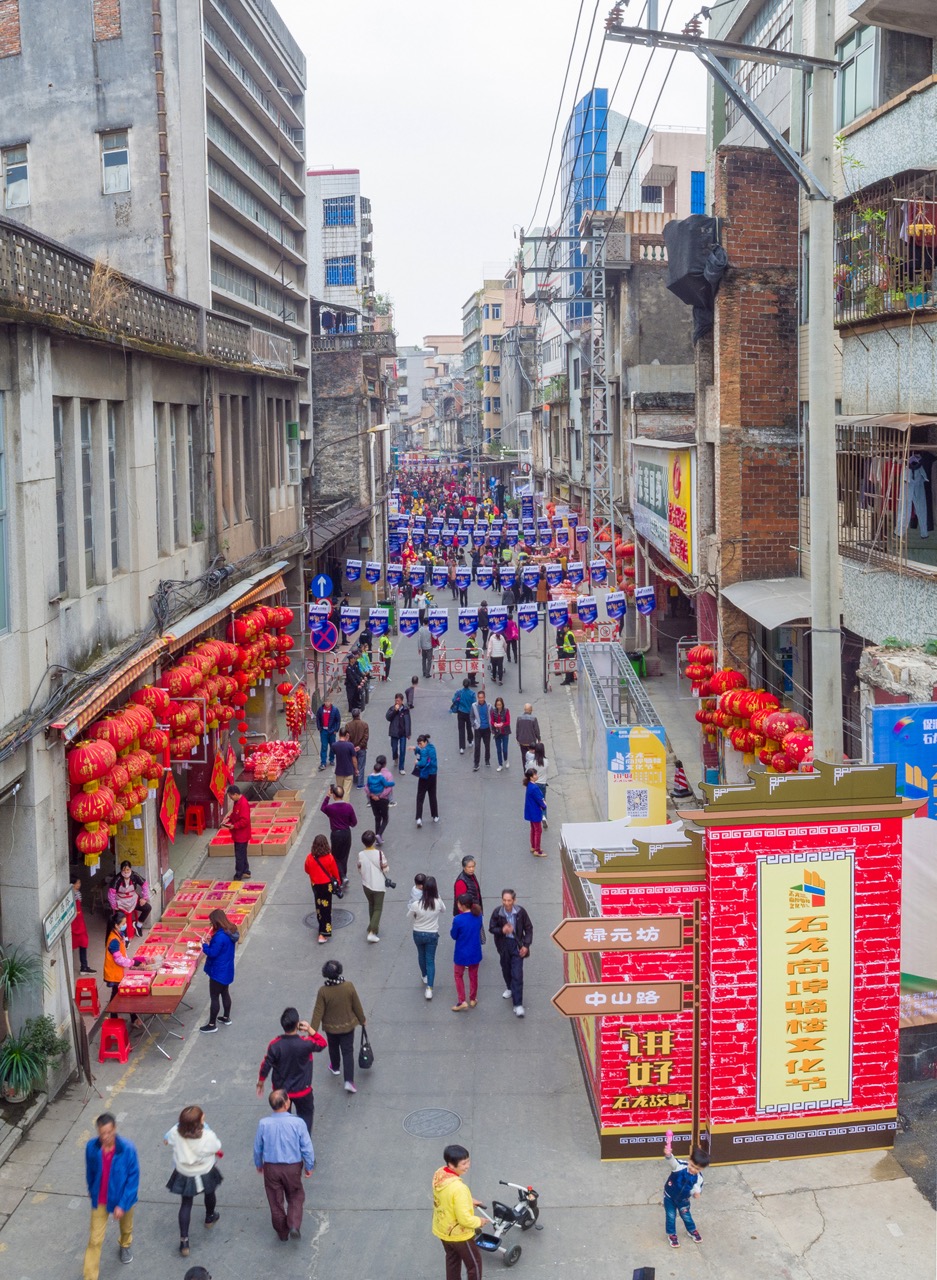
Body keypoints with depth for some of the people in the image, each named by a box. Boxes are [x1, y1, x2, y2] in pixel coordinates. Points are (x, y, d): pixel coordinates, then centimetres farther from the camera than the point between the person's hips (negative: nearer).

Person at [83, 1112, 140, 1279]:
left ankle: (125, 1245, 60)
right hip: (99, 1201, 0)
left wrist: (122, 1204, -21)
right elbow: (90, 1172, 0)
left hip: (122, 1199, 0)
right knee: (95, 1240, 2)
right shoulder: (91, 1147, -20)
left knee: (126, 1228, 27)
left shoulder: (128, 1149, -28)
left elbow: (133, 1179, -20)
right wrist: (92, 1192, 14)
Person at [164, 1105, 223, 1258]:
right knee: (209, 1193, 31)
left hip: (184, 1176, 1)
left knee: (186, 1204, 18)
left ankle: (184, 1241, 15)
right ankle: (210, 1217, 58)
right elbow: (217, 1148, -13)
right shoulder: (208, 1136, -35)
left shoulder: (176, 1132, -28)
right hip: (205, 1174, -1)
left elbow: (166, 1141, -5)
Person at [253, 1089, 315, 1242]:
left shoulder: (264, 1124, -17)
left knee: (275, 1201, 19)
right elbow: (307, 1147, -12)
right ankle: (294, 1226, 4)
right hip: (293, 1167, -1)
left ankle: (282, 1232, 32)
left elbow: (258, 1147, -2)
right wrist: (309, 1166, 6)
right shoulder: (297, 1123, -21)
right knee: (295, 1197, 22)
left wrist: (258, 1164, 17)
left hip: (271, 1168, 1)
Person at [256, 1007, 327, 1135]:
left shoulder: (275, 1044, -21)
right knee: (306, 1115, 22)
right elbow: (322, 1043, -6)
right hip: (302, 1091, -2)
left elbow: (266, 1065, -9)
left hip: (280, 1090, 2)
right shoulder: (305, 1043, -27)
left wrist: (260, 1082, 6)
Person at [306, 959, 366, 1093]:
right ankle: (349, 1081, 1)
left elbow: (318, 1012, -19)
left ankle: (335, 1067, 51)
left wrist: (312, 1030, -13)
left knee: (333, 1047, 27)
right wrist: (362, 1020, 8)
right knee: (348, 1052, 9)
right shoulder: (349, 987, -21)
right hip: (347, 1025, 0)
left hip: (331, 1027, 0)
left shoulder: (323, 991, -24)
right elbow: (357, 1006, -9)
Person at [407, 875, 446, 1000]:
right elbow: (443, 909, 3)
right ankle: (429, 988, 0)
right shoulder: (438, 903, -21)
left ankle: (424, 976, 50)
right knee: (430, 960, 8)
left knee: (421, 955, 27)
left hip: (418, 934, 0)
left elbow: (409, 915, -6)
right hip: (432, 935, 0)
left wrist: (410, 904, 9)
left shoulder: (416, 904, -26)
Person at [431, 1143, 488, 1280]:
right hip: (458, 1234, -7)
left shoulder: (438, 1174, -13)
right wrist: (479, 1221, -12)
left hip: (442, 1229, 7)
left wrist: (468, 1202, 9)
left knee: (452, 1259, 29)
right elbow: (465, 1219, -31)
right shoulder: (458, 1188, -39)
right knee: (474, 1262, 17)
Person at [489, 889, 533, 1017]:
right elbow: (491, 928, -3)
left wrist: (526, 945, -10)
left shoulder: (520, 912, -15)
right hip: (504, 945, 2)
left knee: (517, 975, -7)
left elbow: (528, 929, -4)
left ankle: (518, 1004, -5)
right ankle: (509, 988, 53)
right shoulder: (497, 912, -13)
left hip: (517, 945, -2)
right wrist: (502, 930, -23)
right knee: (506, 969, 22)